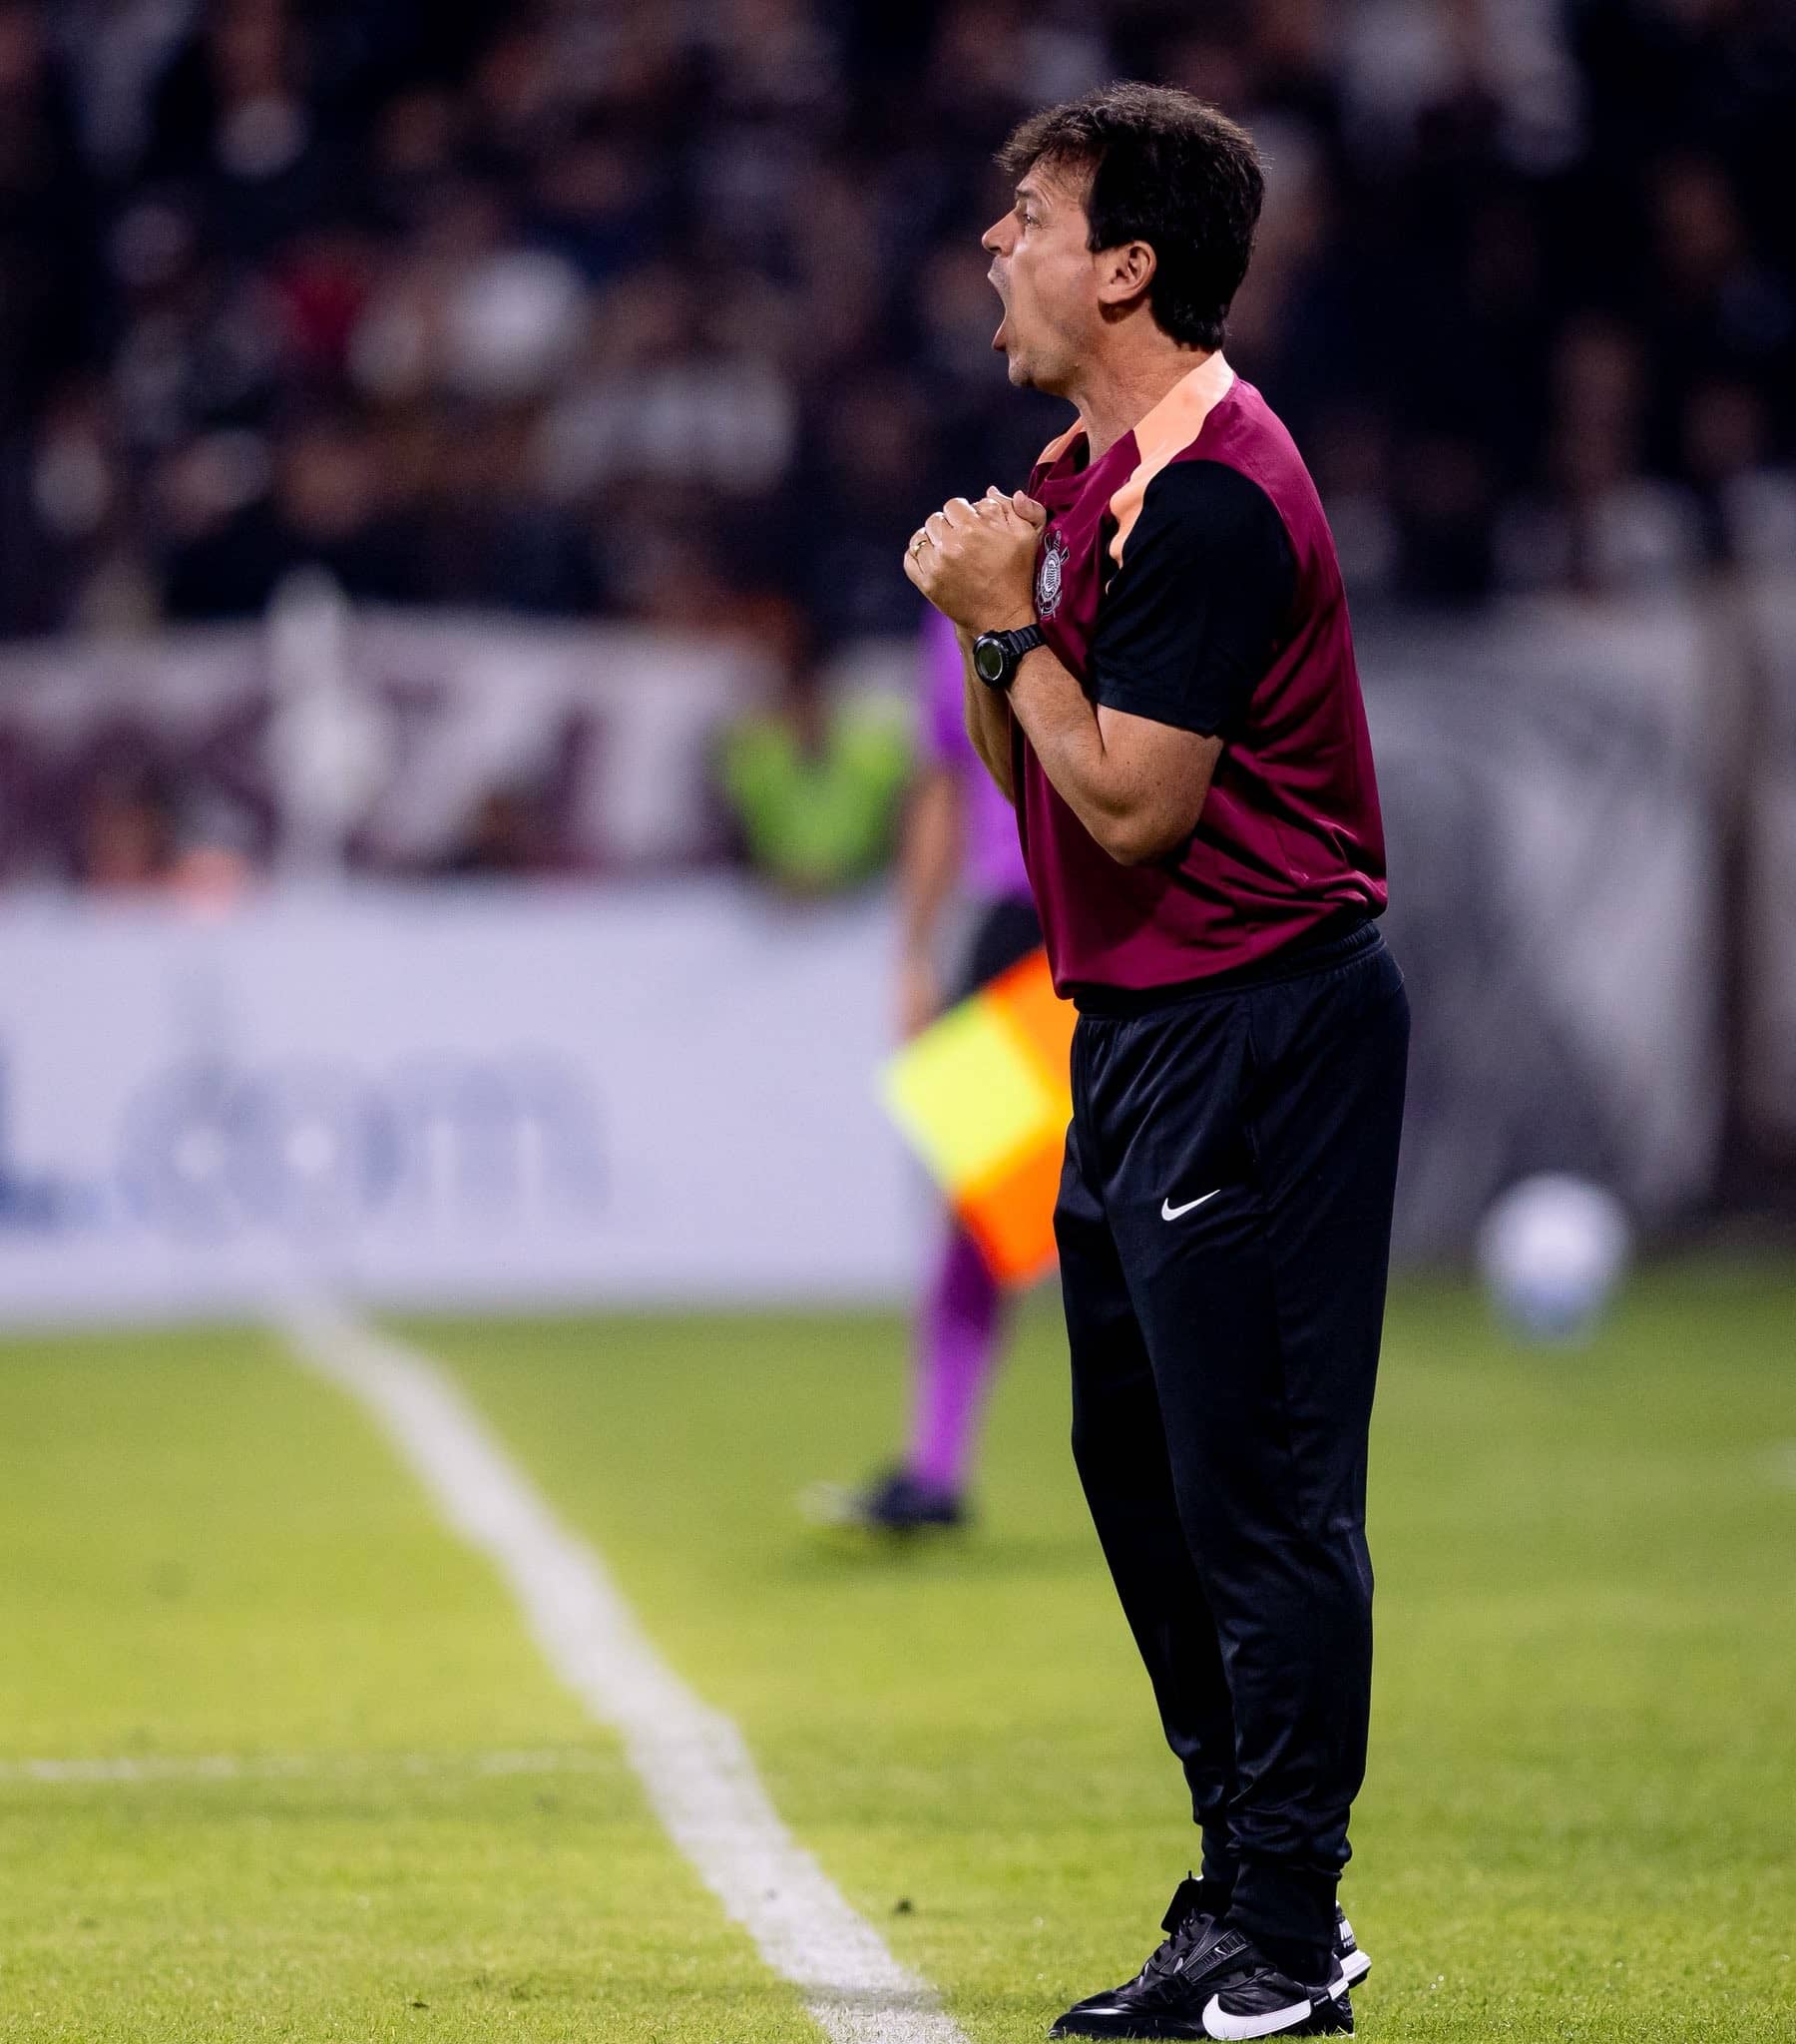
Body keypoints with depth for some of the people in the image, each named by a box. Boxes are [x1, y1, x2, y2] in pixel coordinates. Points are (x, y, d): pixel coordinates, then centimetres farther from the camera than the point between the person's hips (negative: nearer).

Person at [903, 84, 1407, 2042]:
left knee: (1257, 1484, -8)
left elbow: (1132, 801, -20)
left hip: (1256, 1032, -11)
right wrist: (984, 618, -1)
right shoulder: (1082, 472, 14)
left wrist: (1013, 623, -10)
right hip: (1134, 1031, 11)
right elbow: (1027, 767, 16)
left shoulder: (1212, 499, -18)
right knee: (1140, 1460, 14)